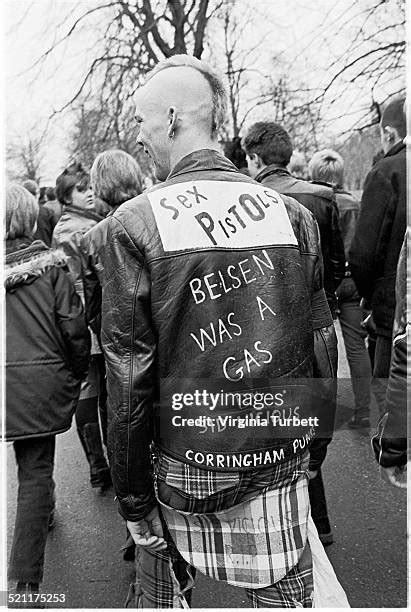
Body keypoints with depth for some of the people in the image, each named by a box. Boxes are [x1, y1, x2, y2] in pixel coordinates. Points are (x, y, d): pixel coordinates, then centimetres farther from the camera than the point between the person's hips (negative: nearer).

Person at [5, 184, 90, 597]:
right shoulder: (49, 264, -5)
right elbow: (73, 327, -7)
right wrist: (78, 374, 8)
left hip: (8, 382, 2)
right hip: (41, 382, -2)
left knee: (32, 471, 20)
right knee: (35, 473, 5)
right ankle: (26, 582, 10)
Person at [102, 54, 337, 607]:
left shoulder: (134, 224, -12)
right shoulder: (290, 213, -3)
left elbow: (129, 379, -12)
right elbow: (322, 346, 3)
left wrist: (134, 502, -2)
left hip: (186, 472, -2)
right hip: (283, 461, 3)